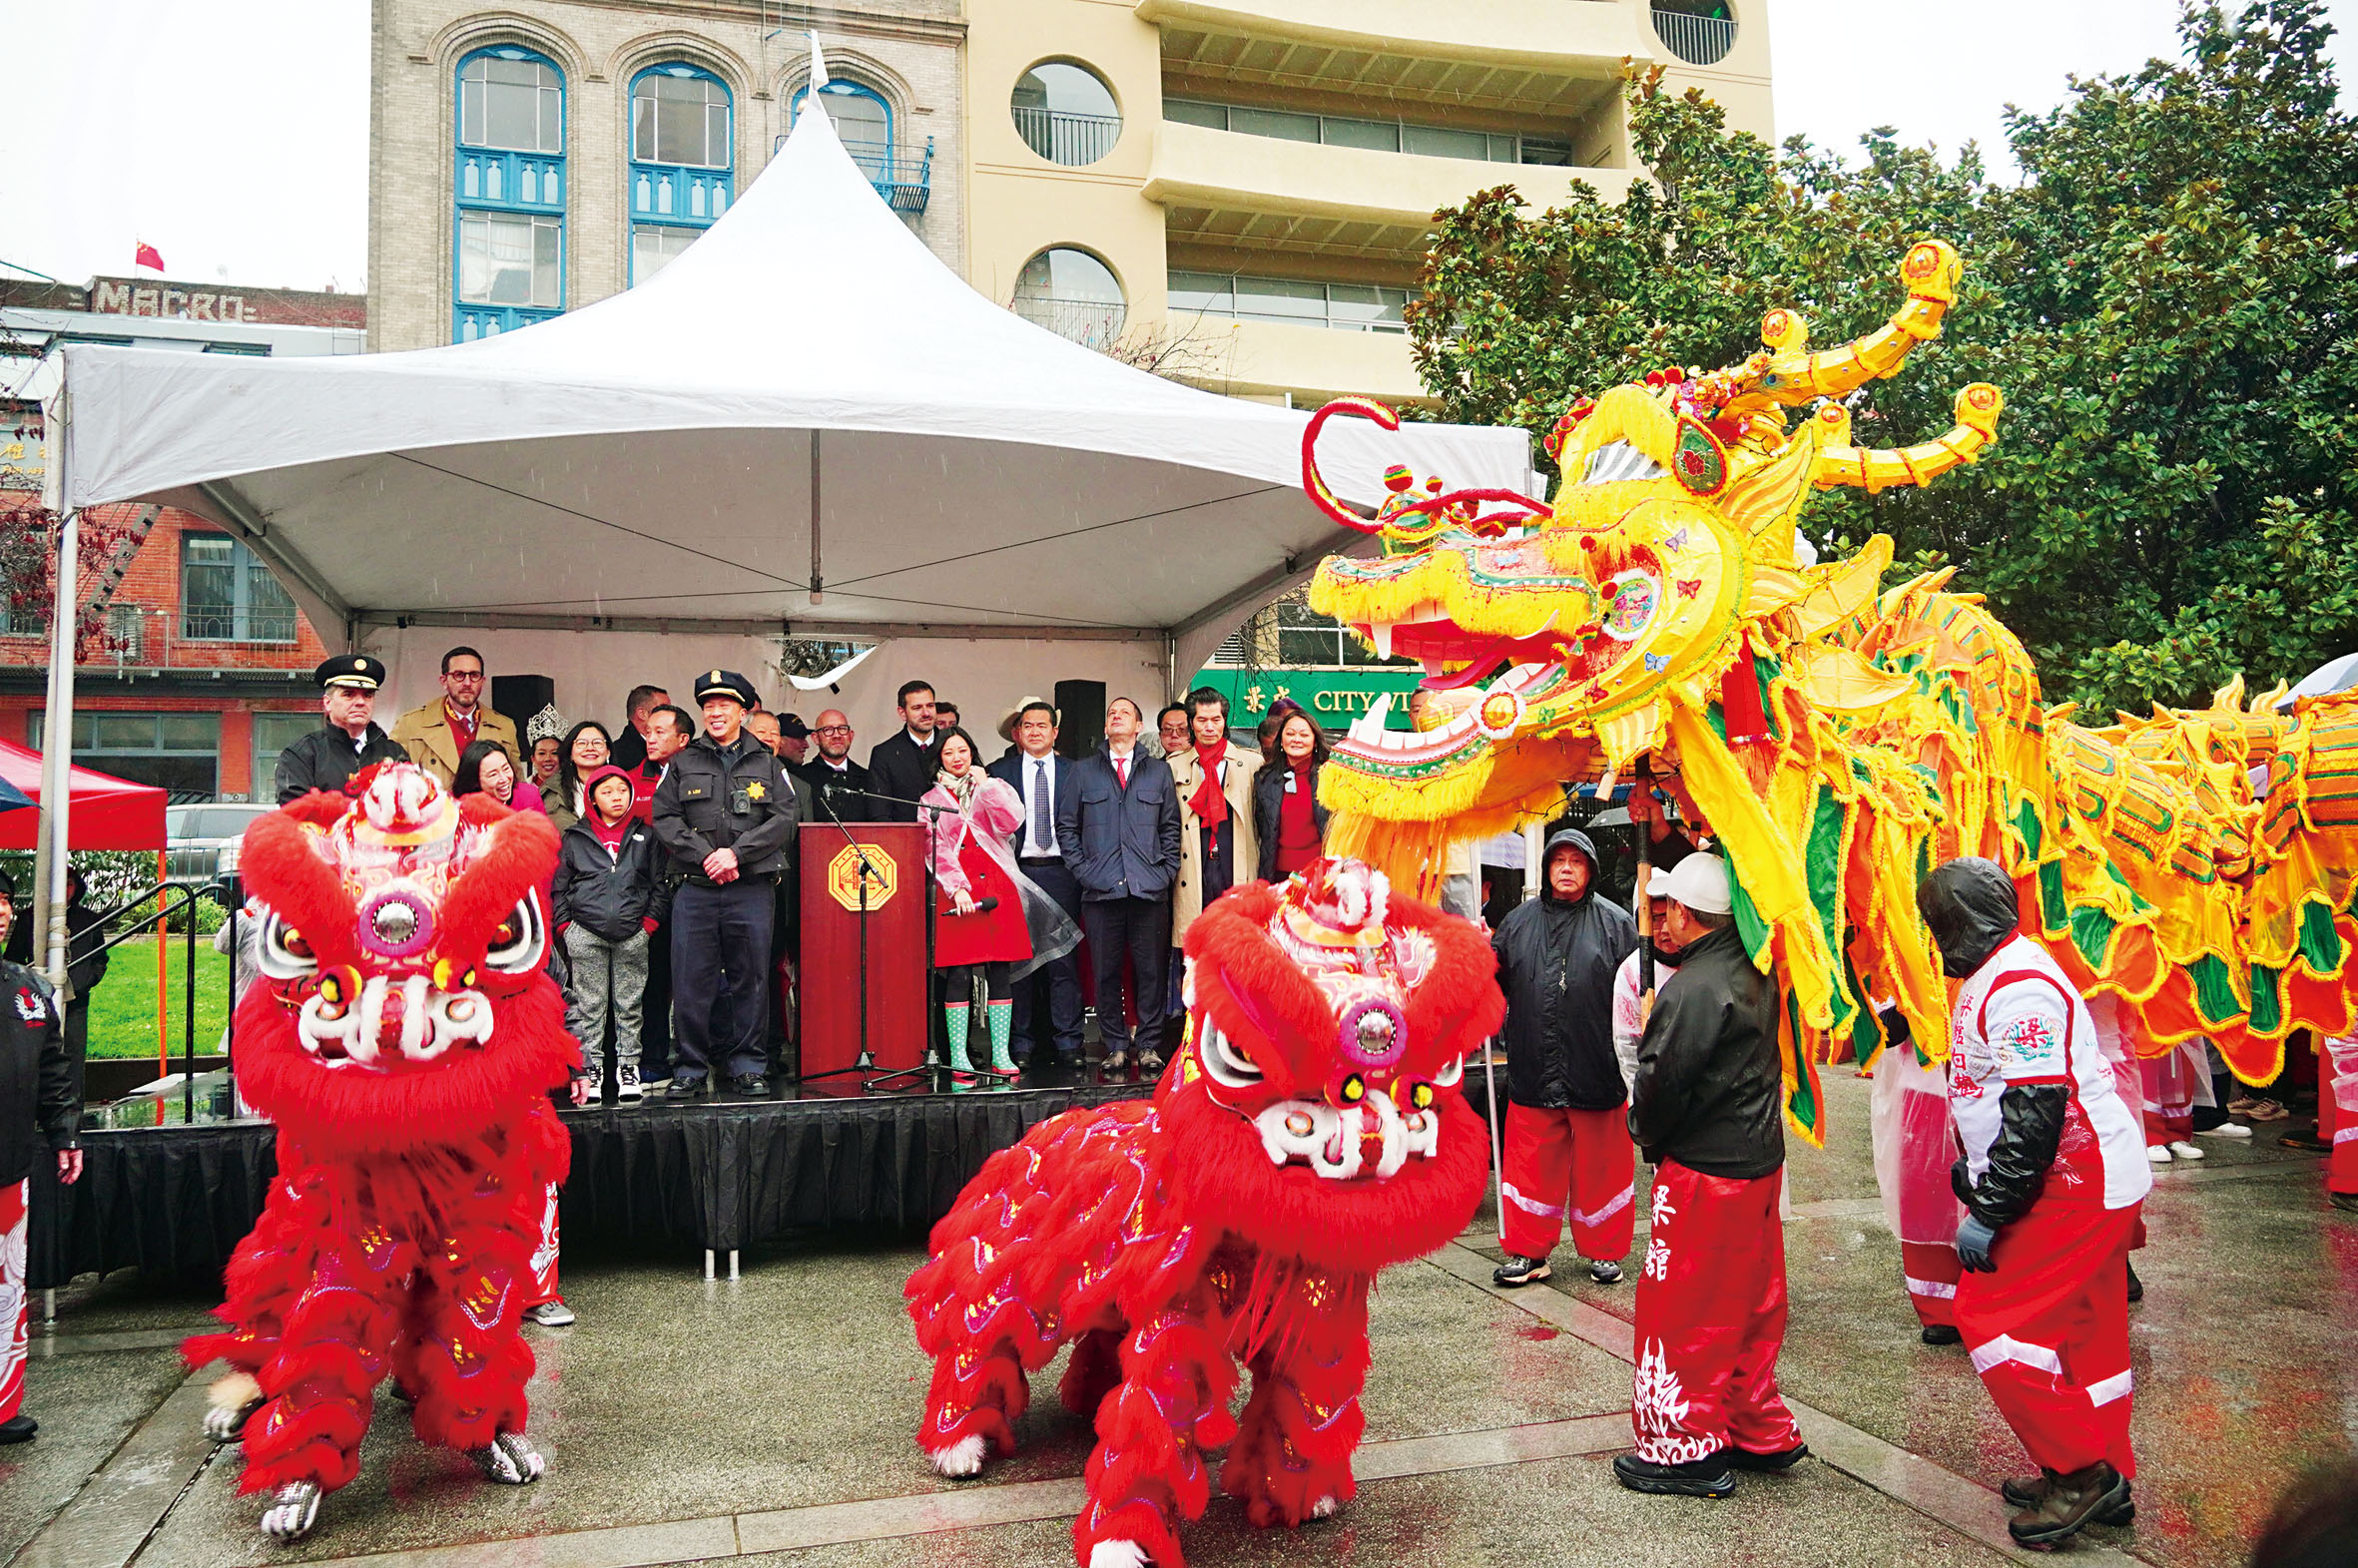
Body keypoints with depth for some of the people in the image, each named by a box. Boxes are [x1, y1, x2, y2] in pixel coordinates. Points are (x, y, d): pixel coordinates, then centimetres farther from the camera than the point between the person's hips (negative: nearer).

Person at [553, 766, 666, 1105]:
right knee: (588, 1004, 1)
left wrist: (649, 922, 2)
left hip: (632, 935, 0)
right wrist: (565, 925, 2)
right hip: (585, 934, 0)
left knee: (630, 1004, 2)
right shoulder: (573, 838, 11)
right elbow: (558, 886, 11)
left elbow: (660, 885, 12)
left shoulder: (646, 836, 13)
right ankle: (590, 1068, 7)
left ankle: (628, 1067, 9)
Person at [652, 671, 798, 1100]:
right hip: (694, 889, 0)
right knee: (691, 980, 0)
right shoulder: (683, 763, 12)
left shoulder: (767, 765, 10)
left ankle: (746, 1065, 14)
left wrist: (736, 852, -12)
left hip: (752, 888, 0)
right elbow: (664, 818, 3)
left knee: (749, 979, 3)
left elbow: (783, 820, -1)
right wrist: (705, 856, -10)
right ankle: (690, 1069, 10)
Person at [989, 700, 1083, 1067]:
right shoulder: (1000, 772, 10)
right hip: (1017, 872, 0)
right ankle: (1021, 1042, 9)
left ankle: (1067, 1042, 3)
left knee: (1065, 960, -2)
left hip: (1061, 873, 0)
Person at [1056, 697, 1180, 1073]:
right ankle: (1116, 1046, 11)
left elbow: (1171, 827, 13)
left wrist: (1165, 871, 2)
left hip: (1149, 888, 0)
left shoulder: (1159, 771, 14)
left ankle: (1149, 1045, 10)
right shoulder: (1081, 771, 12)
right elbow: (1066, 826, 10)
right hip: (1101, 888, 0)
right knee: (1106, 971, 2)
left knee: (1151, 969, 0)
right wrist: (1083, 870, 0)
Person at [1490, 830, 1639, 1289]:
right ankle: (1529, 1252, 21)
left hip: (1596, 1071, -2)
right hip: (1533, 1071, 2)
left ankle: (1603, 1251, 25)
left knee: (1600, 1163, 9)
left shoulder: (1615, 922, 2)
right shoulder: (1520, 922, 11)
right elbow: (1495, 980, 18)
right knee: (1532, 1164, 8)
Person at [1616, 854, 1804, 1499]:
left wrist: (1647, 1136, 0)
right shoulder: (1757, 974, 6)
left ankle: (1688, 1449, 13)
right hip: (1760, 1158, 9)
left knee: (1682, 1307, 3)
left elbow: (1660, 1081, -19)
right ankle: (1760, 1433, 30)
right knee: (1749, 1301, 18)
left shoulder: (1691, 988, -21)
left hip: (1704, 1170, -9)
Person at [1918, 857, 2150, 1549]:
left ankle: (2081, 1471, 1)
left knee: (1991, 1316, -8)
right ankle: (2103, 1482, 25)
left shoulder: (2020, 986, -21)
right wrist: (1973, 1178, 24)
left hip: (2074, 1186, -10)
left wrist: (1989, 1212, -22)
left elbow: (2035, 1113, -26)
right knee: (2079, 1330, 15)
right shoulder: (1996, 975, 14)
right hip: (2088, 1182, 10)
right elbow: (1996, 1097, 23)